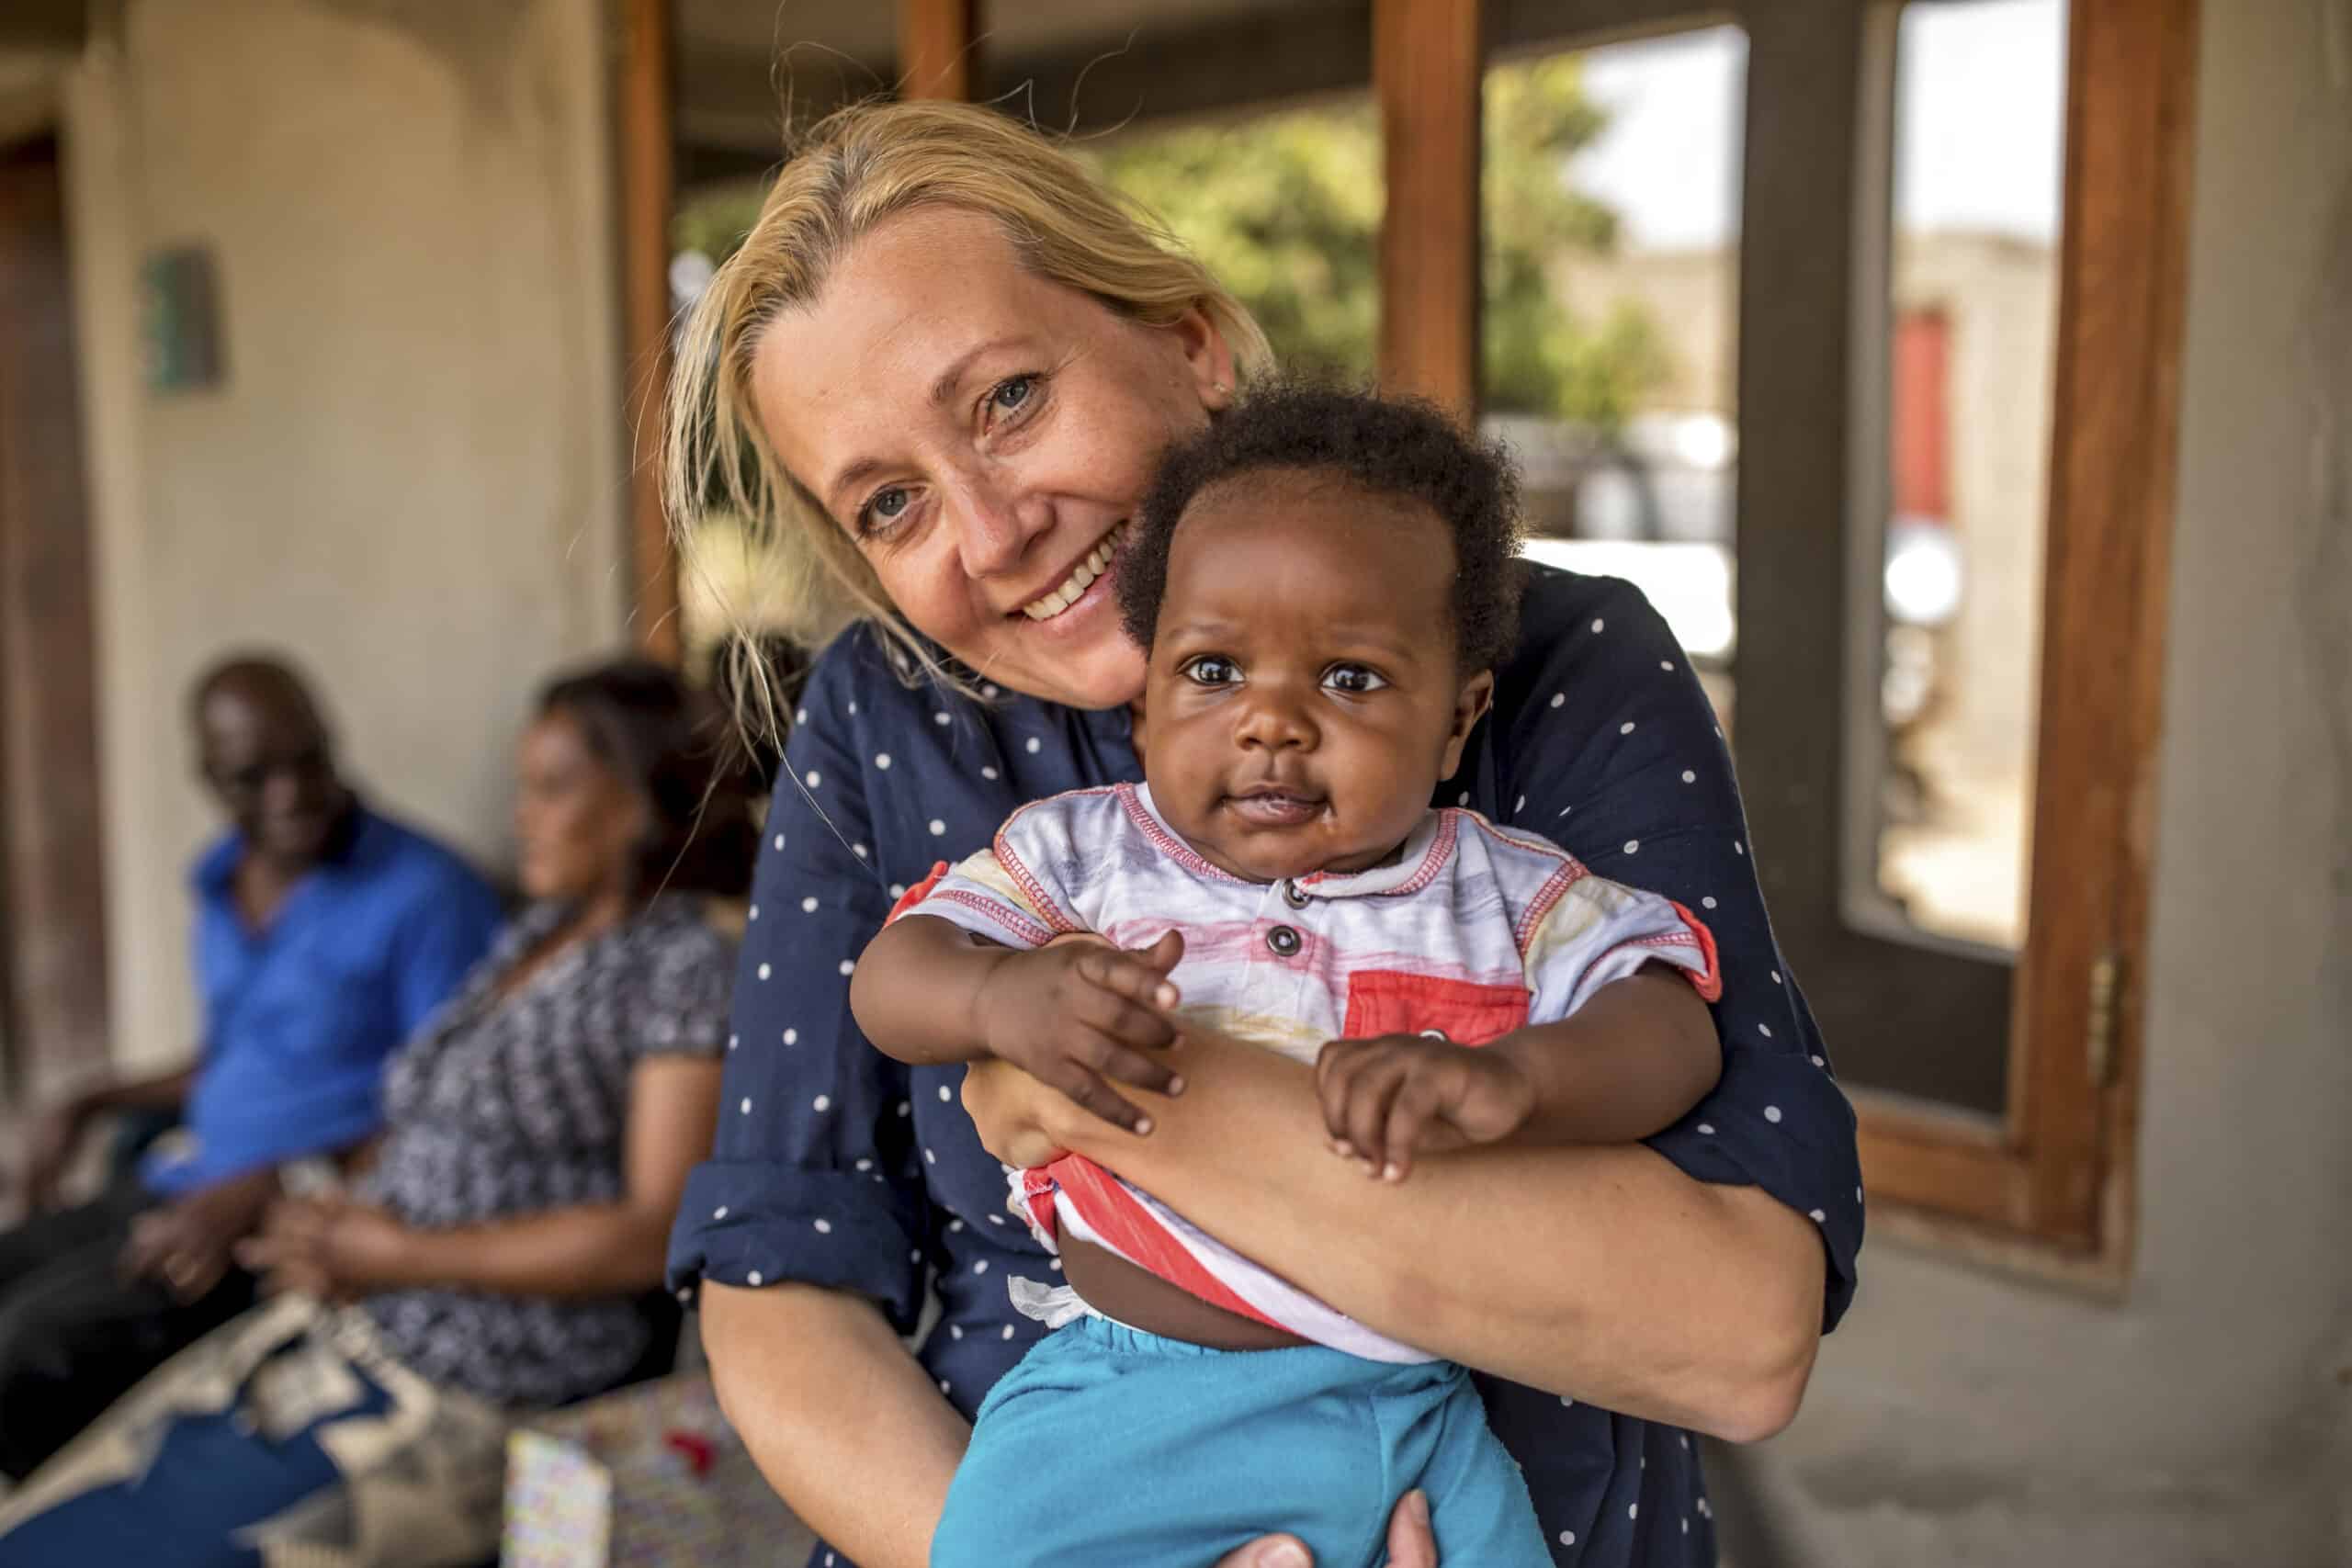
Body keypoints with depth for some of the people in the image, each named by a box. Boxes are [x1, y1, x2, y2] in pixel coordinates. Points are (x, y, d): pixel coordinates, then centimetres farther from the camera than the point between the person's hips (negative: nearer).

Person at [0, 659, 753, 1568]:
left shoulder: (685, 963, -10)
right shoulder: (536, 933, 15)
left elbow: (655, 1233, -16)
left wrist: (406, 1257, -14)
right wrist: (334, 1237, 0)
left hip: (459, 1402, -8)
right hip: (336, 1329, 8)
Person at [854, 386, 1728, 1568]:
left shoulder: (1509, 897, 4)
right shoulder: (1081, 851, 4)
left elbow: (1672, 1032, -7)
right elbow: (889, 979, 0)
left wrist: (1507, 1078, -28)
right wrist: (1004, 998, -24)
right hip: (1117, 1406, -1)